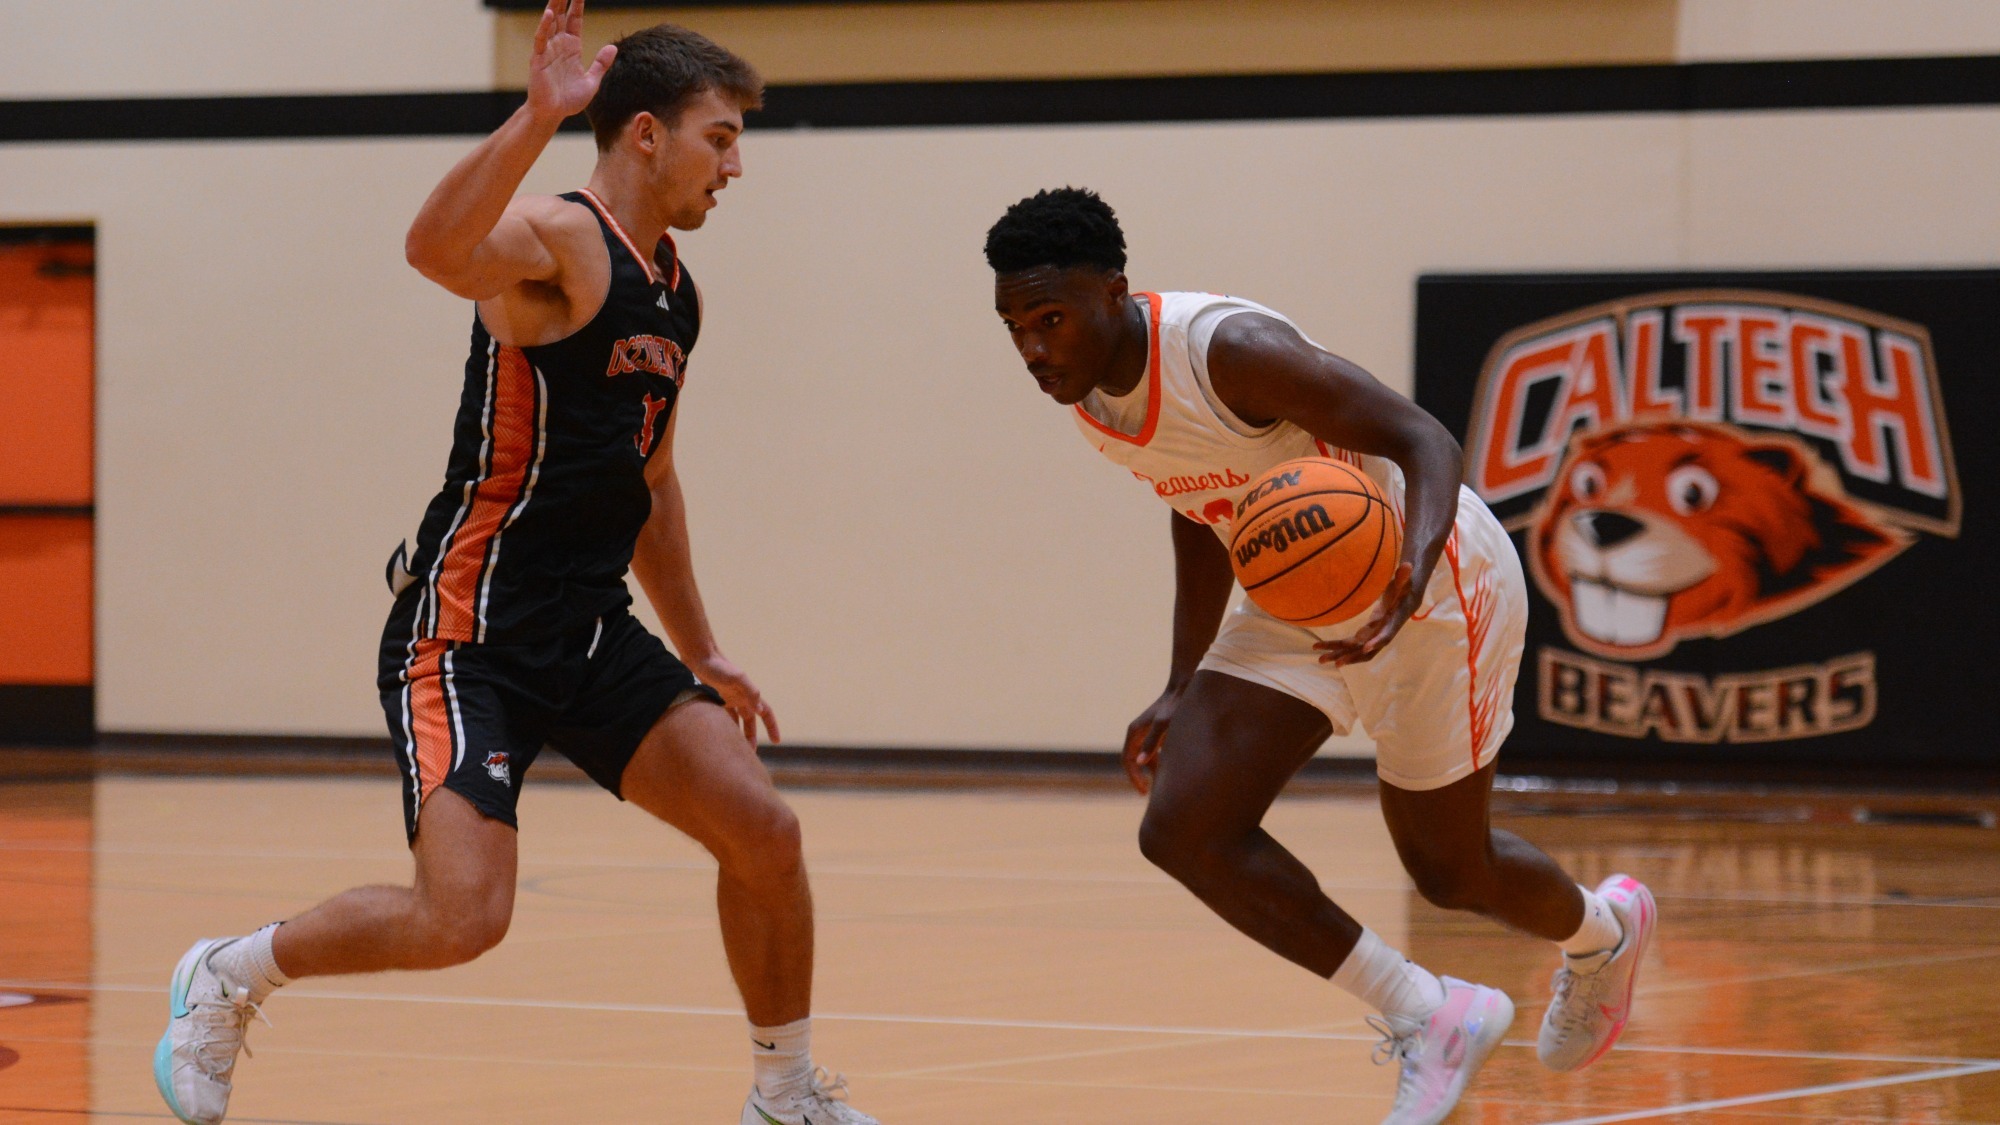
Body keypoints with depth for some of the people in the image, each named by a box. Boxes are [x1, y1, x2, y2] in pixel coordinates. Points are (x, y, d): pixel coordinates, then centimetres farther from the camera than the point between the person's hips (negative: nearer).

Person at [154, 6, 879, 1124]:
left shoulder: (676, 292, 14)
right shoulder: (558, 242, -14)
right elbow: (437, 249, -39)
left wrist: (704, 656, 29)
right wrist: (538, 118, -47)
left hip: (591, 632, 8)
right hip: (471, 637, -8)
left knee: (764, 831, -1)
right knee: (463, 918, -18)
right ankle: (226, 978, 7)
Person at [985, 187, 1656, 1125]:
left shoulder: (1230, 350, -31)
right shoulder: (1086, 390, -6)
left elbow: (1422, 439, -31)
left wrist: (1413, 571, -50)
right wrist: (1181, 692, 11)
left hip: (1432, 584, -7)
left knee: (1448, 870, 7)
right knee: (1183, 830, -10)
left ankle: (1601, 932, 45)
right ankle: (1426, 1019, 4)